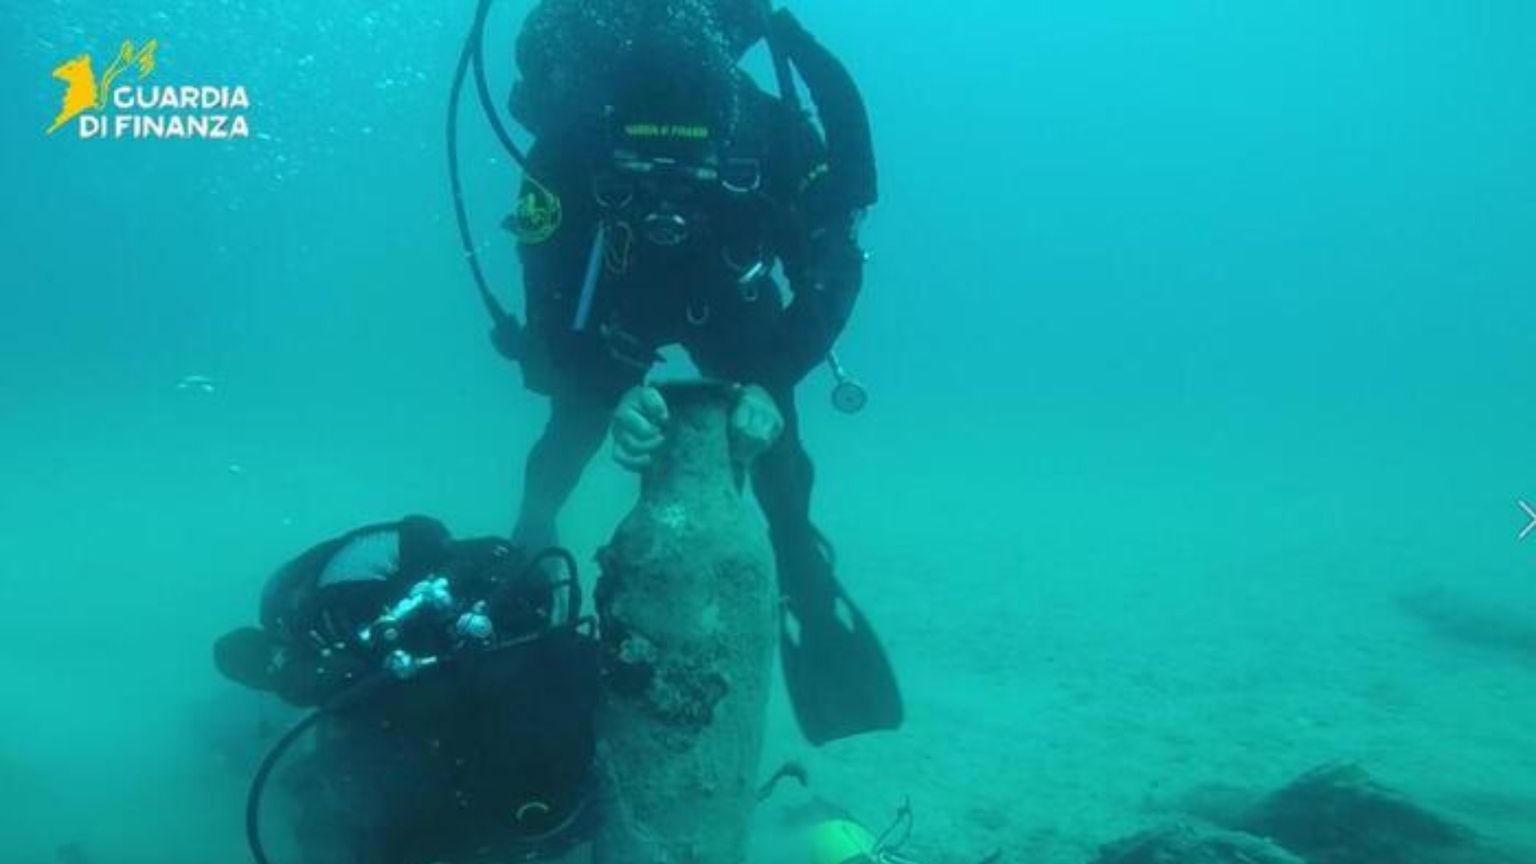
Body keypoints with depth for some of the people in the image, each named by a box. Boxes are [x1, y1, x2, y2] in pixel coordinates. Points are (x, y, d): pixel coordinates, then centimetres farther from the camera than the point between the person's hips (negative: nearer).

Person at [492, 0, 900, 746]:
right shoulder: (566, 147, -39)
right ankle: (530, 534, 29)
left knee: (773, 443, -11)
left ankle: (803, 574, 13)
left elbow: (834, 273, -29)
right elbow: (550, 309, -32)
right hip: (611, 302, 0)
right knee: (575, 429, -3)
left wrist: (771, 386, -44)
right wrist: (613, 397, -51)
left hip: (730, 305, 0)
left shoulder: (779, 134, -38)